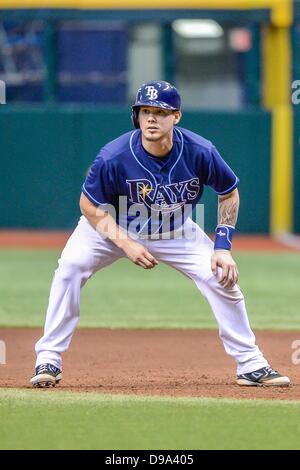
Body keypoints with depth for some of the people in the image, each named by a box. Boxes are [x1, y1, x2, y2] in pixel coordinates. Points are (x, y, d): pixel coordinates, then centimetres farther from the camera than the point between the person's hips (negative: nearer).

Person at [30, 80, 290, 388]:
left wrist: (223, 247, -15)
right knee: (71, 266, -25)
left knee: (222, 277, -13)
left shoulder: (200, 152, -26)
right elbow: (90, 204, -17)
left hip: (175, 231, 2)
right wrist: (126, 244, -26)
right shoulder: (114, 157, -32)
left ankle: (250, 364, 3)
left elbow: (229, 193, -7)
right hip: (113, 225, -2)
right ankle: (49, 359, -16)